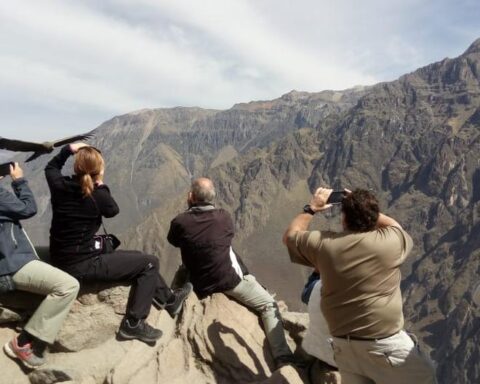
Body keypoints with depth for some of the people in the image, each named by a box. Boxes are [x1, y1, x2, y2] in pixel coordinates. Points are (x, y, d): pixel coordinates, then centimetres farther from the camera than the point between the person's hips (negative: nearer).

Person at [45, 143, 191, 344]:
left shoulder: (59, 185, -3)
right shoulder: (97, 196, -19)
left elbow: (51, 167, 21)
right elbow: (113, 210, 3)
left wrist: (68, 149, 15)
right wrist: (101, 185, 2)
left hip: (62, 260, 8)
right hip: (82, 265, -8)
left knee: (137, 258, 21)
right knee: (150, 262, -3)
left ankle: (169, 299, 35)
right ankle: (133, 324, 2)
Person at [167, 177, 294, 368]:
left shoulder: (180, 222, -10)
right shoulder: (223, 216, -9)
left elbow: (173, 241, 13)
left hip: (201, 286, 3)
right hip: (230, 278, -3)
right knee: (269, 305, 2)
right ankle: (282, 357, -11)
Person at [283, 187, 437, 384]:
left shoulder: (324, 244, -9)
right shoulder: (389, 242, -14)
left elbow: (290, 236, 10)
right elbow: (395, 225, 12)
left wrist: (311, 208, 16)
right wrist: (366, 208, 16)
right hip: (385, 345, -3)